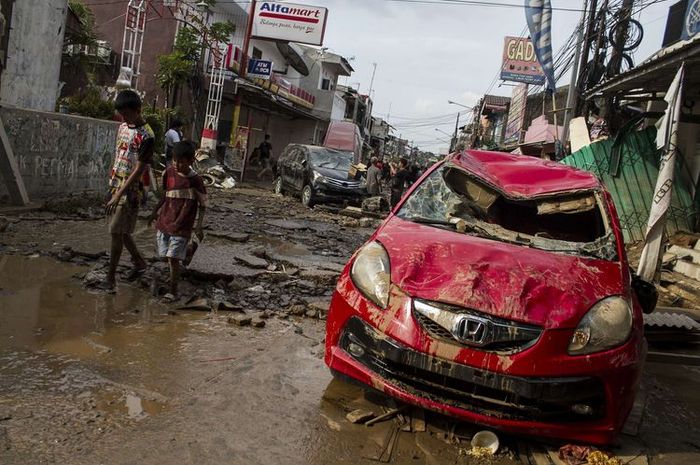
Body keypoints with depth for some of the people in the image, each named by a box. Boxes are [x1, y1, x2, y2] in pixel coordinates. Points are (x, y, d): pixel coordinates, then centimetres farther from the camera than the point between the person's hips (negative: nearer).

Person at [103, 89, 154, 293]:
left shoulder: (145, 136, -18)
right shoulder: (123, 126, 8)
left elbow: (139, 170, -21)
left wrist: (118, 195, -23)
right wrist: (112, 185, 17)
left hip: (130, 191, -8)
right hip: (116, 186, 8)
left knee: (117, 233, -5)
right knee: (121, 231, 16)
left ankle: (111, 278, 4)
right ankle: (139, 262, 34)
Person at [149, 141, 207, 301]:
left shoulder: (195, 180, -13)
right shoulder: (169, 172, 0)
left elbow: (202, 205, -6)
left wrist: (199, 227, -10)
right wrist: (155, 212, 21)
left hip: (181, 227, -5)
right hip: (164, 222, 5)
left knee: (173, 258, -8)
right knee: (165, 256, 11)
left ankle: (173, 291, 4)